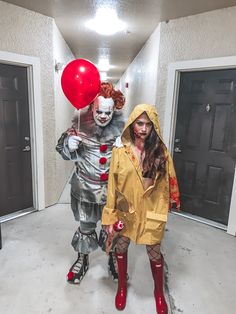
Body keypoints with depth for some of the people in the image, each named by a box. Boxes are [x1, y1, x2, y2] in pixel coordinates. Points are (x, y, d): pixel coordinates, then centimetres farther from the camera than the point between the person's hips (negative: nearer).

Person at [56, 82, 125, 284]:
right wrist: (70, 144, -25)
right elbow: (66, 152, -3)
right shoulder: (82, 125, -11)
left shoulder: (120, 127, -10)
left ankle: (113, 259, 45)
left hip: (113, 185, 0)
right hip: (86, 186, 0)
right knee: (86, 226, 18)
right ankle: (82, 260, 44)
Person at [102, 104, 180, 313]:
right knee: (121, 248, 18)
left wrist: (171, 201, 10)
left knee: (154, 253, 14)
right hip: (125, 211, 1)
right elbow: (112, 184, -9)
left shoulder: (160, 151, -9)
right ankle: (122, 286, 47)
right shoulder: (120, 150, -11)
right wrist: (109, 215, -9)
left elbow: (168, 180, 2)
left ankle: (159, 292, 43)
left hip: (151, 211, 0)